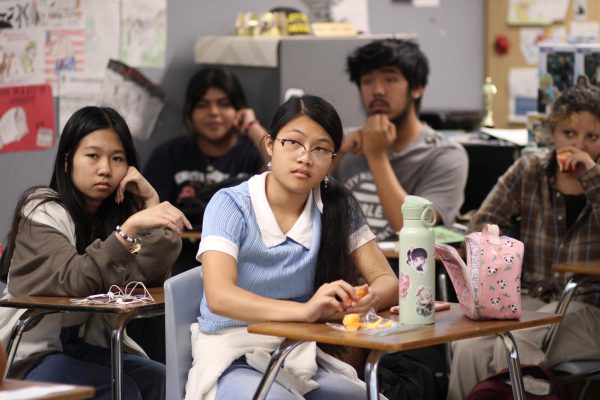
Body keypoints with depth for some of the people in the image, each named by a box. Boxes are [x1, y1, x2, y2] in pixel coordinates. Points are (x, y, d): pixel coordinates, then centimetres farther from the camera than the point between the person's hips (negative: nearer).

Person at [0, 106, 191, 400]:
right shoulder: (43, 211, -13)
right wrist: (130, 228, -42)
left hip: (87, 344, 6)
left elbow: (150, 277, -12)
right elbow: (74, 281, -31)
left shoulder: (119, 210, 4)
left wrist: (151, 201, -15)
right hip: (32, 352, -6)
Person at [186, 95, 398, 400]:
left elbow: (387, 281, 1)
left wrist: (370, 297, -26)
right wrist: (304, 310, -41)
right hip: (235, 357, -4)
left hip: (303, 356, 4)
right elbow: (219, 296, -24)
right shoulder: (231, 205, -10)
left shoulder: (338, 207, 2)